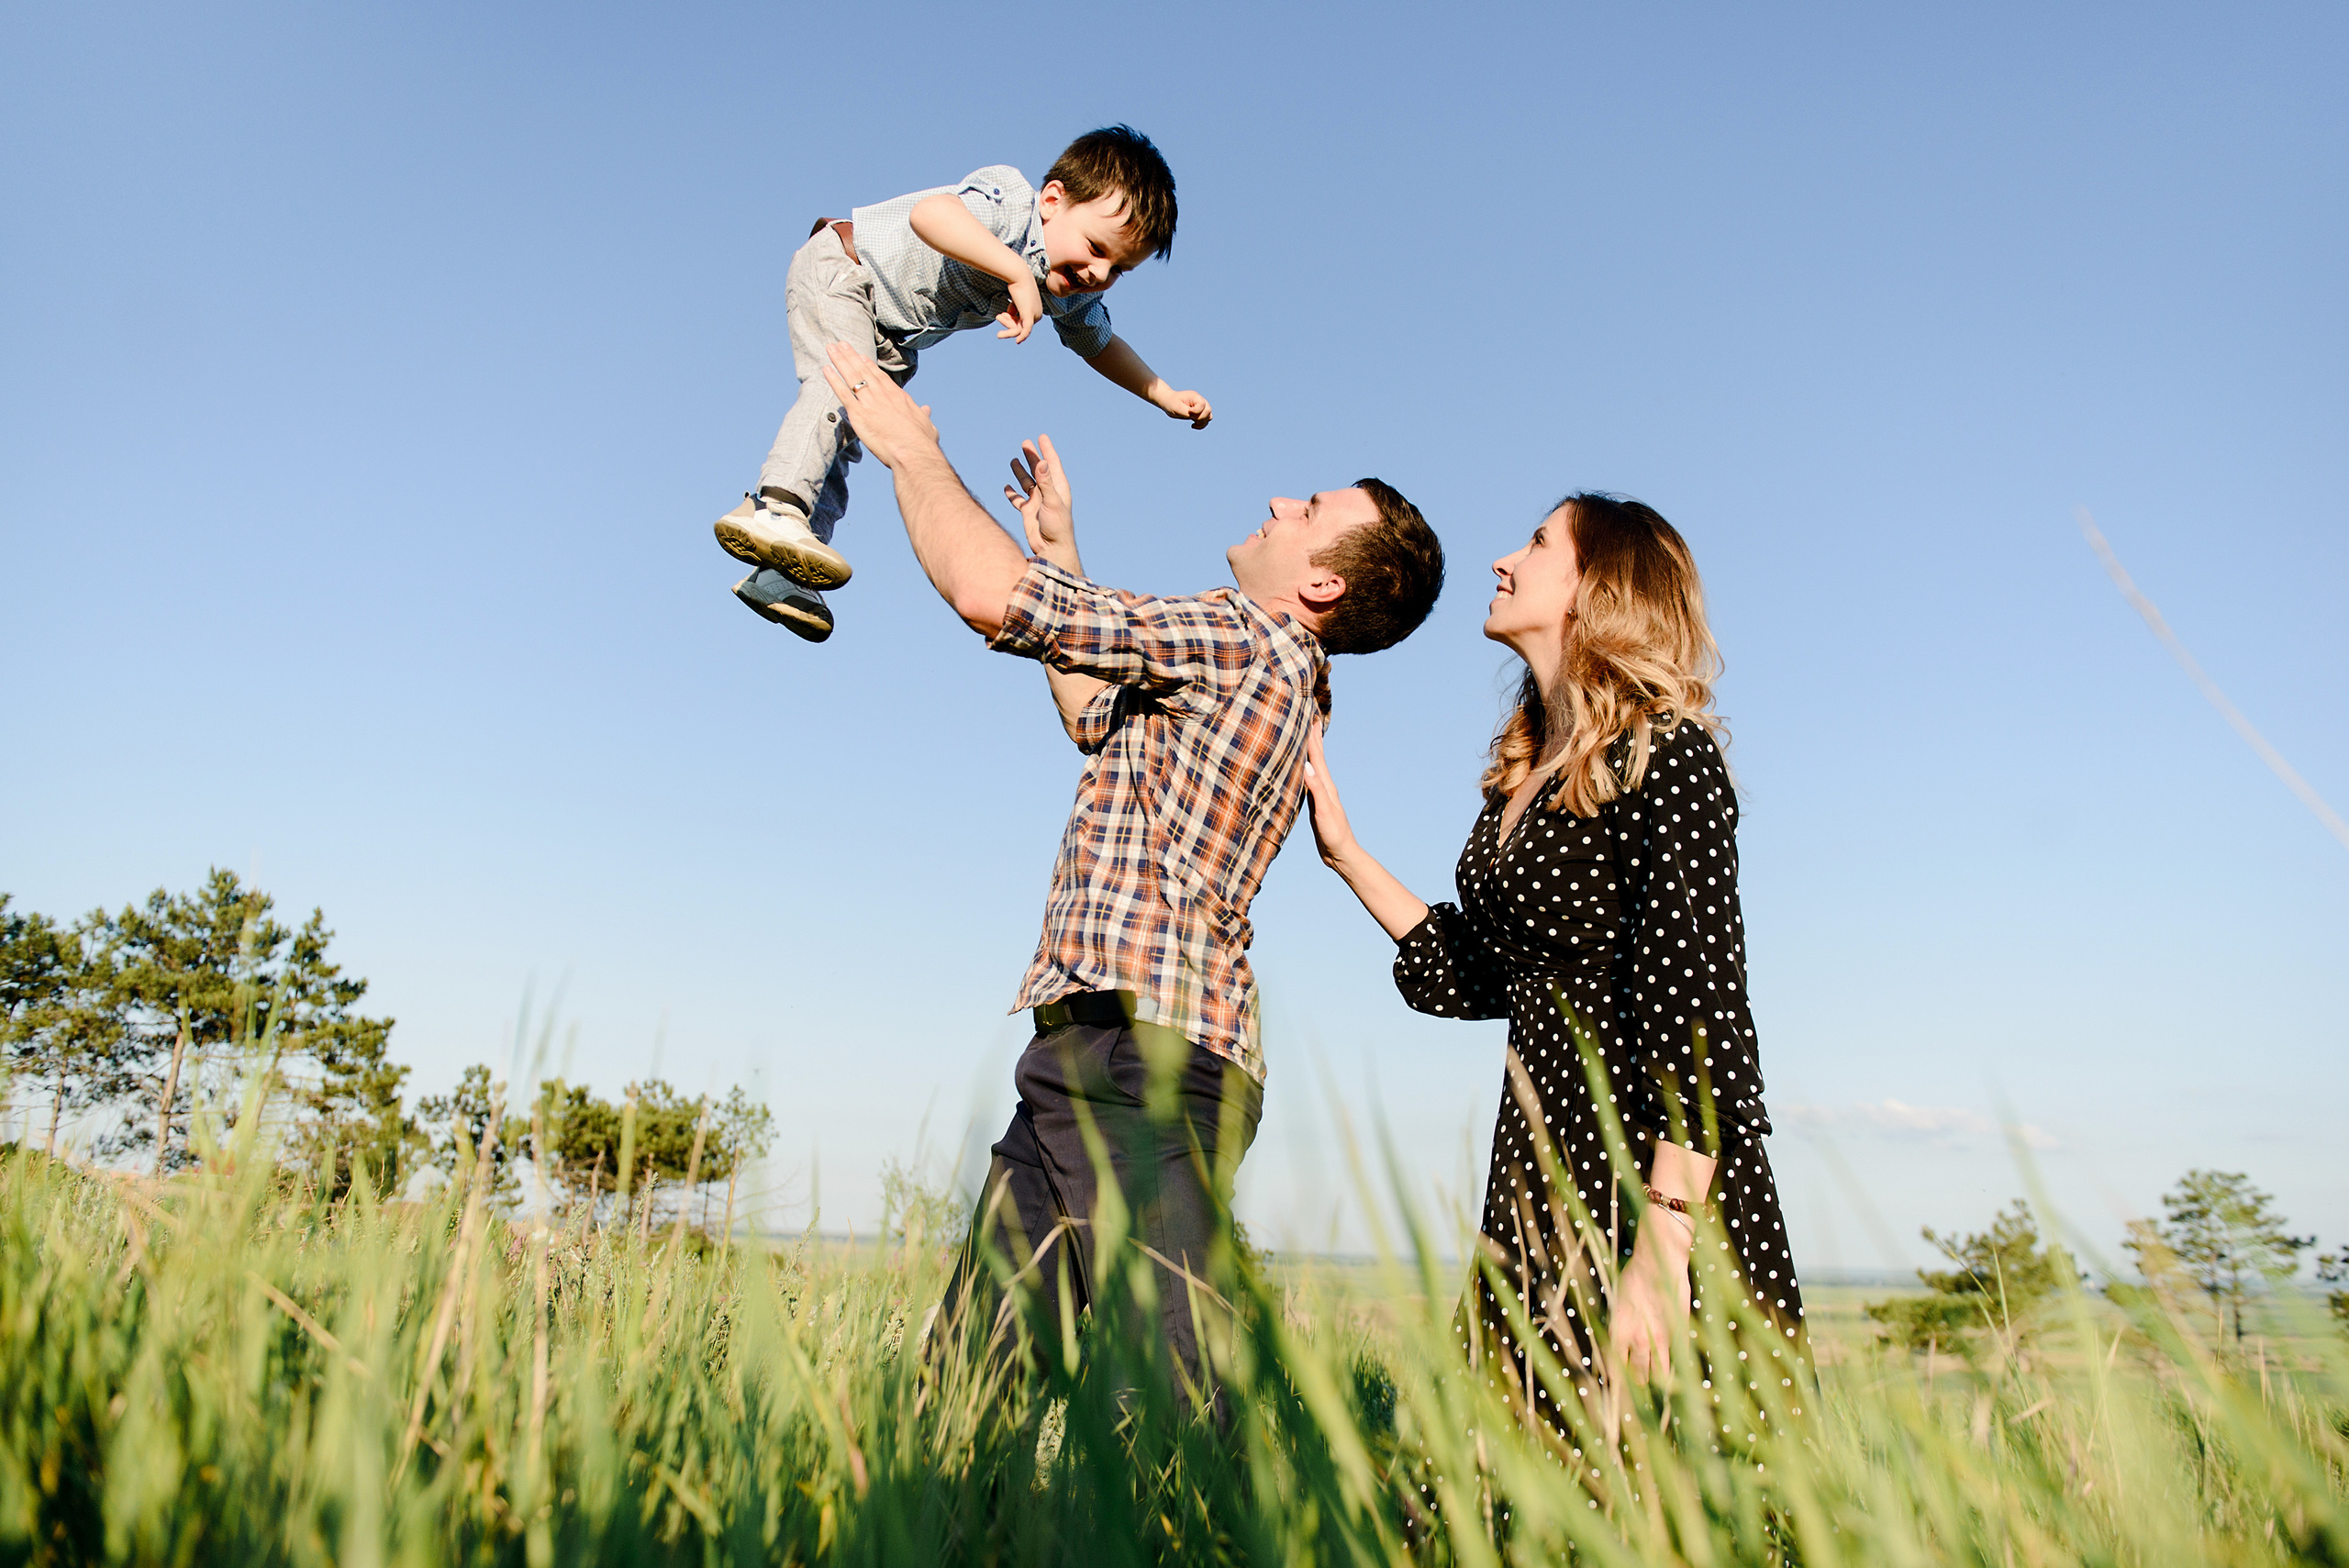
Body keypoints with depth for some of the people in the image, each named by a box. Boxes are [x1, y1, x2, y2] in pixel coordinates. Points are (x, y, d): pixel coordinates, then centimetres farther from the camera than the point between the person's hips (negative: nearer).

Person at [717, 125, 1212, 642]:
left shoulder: (1075, 296, -8)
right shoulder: (1009, 201, -34)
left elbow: (1099, 345, 14)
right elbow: (928, 214, -55)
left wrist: (1165, 396, 9)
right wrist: (1019, 274, -61)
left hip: (891, 336, 8)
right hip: (840, 269, -8)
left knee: (842, 443, 2)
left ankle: (780, 575, 3)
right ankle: (775, 508, -43)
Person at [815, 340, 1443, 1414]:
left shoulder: (1247, 642, -8)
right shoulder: (1285, 682, 24)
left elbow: (989, 594, -13)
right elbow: (1100, 719, 40)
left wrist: (912, 448, 6)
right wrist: (1058, 545, 42)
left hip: (1133, 1046, -10)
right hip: (1109, 1057, 10)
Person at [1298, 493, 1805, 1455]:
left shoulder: (1666, 755, -10)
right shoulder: (1520, 776, 14)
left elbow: (1698, 1008, -18)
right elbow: (1467, 978, 16)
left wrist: (1661, 1246, -24)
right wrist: (1343, 849, 19)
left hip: (1657, 1179, -7)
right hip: (1540, 1177, 8)